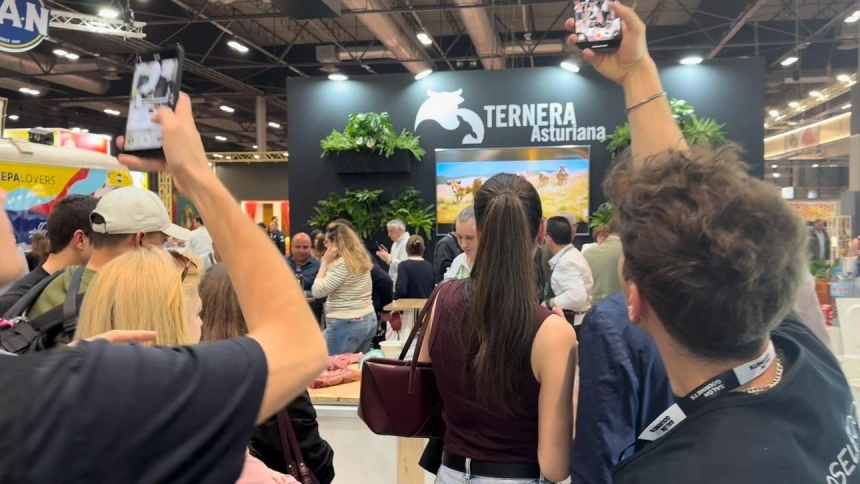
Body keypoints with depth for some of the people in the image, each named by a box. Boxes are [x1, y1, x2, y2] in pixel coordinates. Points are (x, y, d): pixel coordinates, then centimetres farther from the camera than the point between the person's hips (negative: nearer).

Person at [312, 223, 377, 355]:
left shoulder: (341, 264, -17)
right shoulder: (361, 260, 11)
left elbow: (317, 291, -15)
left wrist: (325, 262, -10)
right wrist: (329, 263, 11)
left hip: (347, 325, -9)